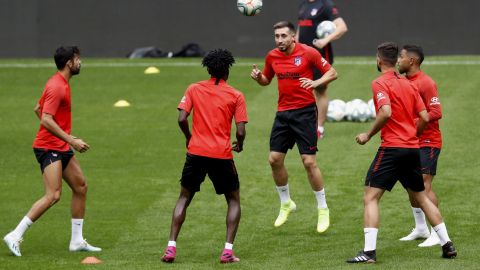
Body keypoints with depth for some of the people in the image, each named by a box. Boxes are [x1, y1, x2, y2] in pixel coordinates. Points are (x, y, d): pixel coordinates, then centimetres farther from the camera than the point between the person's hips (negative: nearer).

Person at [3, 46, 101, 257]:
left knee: (81, 187, 12)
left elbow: (38, 109, 23)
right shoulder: (57, 87, -18)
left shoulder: (62, 84, 13)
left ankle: (77, 241, 18)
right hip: (49, 148, -11)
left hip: (61, 148, 11)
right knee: (53, 195, -17)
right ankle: (15, 236, -14)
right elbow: (46, 120, -25)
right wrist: (71, 141, -26)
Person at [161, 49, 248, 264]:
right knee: (234, 200, 16)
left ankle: (171, 247, 4)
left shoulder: (194, 89, 4)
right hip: (222, 155, -1)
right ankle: (228, 250, 2)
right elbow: (240, 131, -5)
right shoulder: (236, 95, 0)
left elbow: (182, 119, -4)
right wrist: (239, 146, 16)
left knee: (184, 198, 17)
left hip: (196, 152, 1)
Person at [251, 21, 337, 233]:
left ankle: (323, 210, 5)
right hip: (283, 113, 5)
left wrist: (316, 83, -24)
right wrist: (258, 77, -3)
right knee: (274, 159, 1)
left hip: (305, 112, -5)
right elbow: (266, 80, 21)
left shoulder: (308, 53, -10)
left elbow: (332, 73, -6)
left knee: (309, 162, -9)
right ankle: (286, 204, 23)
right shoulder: (272, 56, 5)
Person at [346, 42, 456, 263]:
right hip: (412, 149, 7)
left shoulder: (380, 83, -8)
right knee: (421, 197, 20)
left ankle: (369, 251, -16)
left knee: (370, 197, -5)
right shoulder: (408, 84, 13)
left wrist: (368, 135, -11)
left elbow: (386, 112, -23)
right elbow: (425, 117, 10)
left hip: (392, 148, -7)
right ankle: (447, 245, 19)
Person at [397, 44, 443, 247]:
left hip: (427, 142, -9)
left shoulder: (425, 82, -14)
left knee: (424, 186, -13)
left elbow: (436, 112, -19)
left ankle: (437, 233, -11)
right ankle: (420, 228, 21)